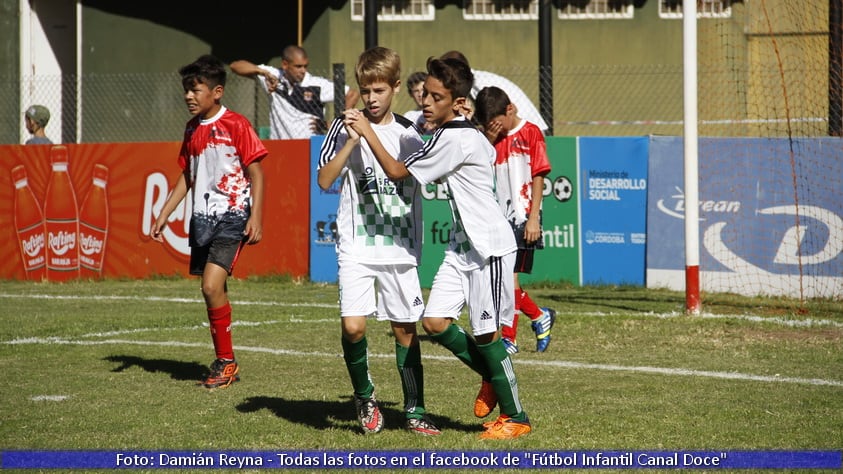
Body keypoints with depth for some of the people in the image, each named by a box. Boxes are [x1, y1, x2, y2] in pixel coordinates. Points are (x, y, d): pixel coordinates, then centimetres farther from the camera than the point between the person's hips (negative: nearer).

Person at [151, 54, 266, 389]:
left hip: (232, 215, -7)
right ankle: (224, 363, 17)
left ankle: (226, 361, -7)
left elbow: (255, 172, -7)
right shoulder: (192, 129, 12)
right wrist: (163, 215, 16)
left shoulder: (236, 125, -8)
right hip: (202, 218, 7)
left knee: (211, 286, -18)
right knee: (214, 290, 9)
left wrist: (256, 217, -14)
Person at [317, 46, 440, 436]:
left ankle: (414, 411, 17)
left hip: (400, 247, 2)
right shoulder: (345, 127, 1)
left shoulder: (409, 133, 9)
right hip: (356, 247, -2)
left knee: (405, 329, 5)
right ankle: (364, 396, 10)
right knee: (352, 326, -15)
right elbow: (325, 180, -6)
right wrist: (352, 140, -15)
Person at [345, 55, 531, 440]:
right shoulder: (468, 134, 8)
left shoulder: (453, 139, -20)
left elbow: (397, 172, -16)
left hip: (488, 245, -9)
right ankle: (492, 378, 22)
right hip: (462, 246, 9)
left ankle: (515, 416, 10)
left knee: (484, 332, -3)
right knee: (434, 322, 1)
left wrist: (367, 132, -9)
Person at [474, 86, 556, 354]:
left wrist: (533, 218, -12)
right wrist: (489, 139, -10)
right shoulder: (495, 139, 13)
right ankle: (540, 317, 25)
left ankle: (509, 339, -1)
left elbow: (538, 177, -7)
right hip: (500, 217, 7)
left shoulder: (530, 133, -5)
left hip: (522, 218, -6)